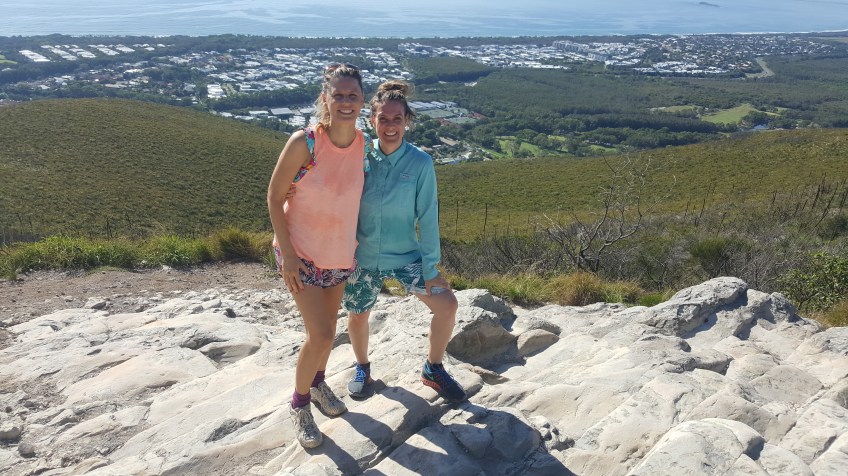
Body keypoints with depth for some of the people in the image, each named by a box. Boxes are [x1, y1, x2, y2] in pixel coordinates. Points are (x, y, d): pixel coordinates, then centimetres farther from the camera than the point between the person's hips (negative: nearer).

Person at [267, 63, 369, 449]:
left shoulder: (364, 145, -7)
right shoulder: (304, 143, -22)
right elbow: (274, 198, -14)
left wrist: (355, 243, 6)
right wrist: (287, 254, -16)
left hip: (340, 253, 5)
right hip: (301, 253, -5)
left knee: (328, 327, 19)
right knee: (320, 335, -7)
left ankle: (317, 382, 46)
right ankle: (300, 402, 20)